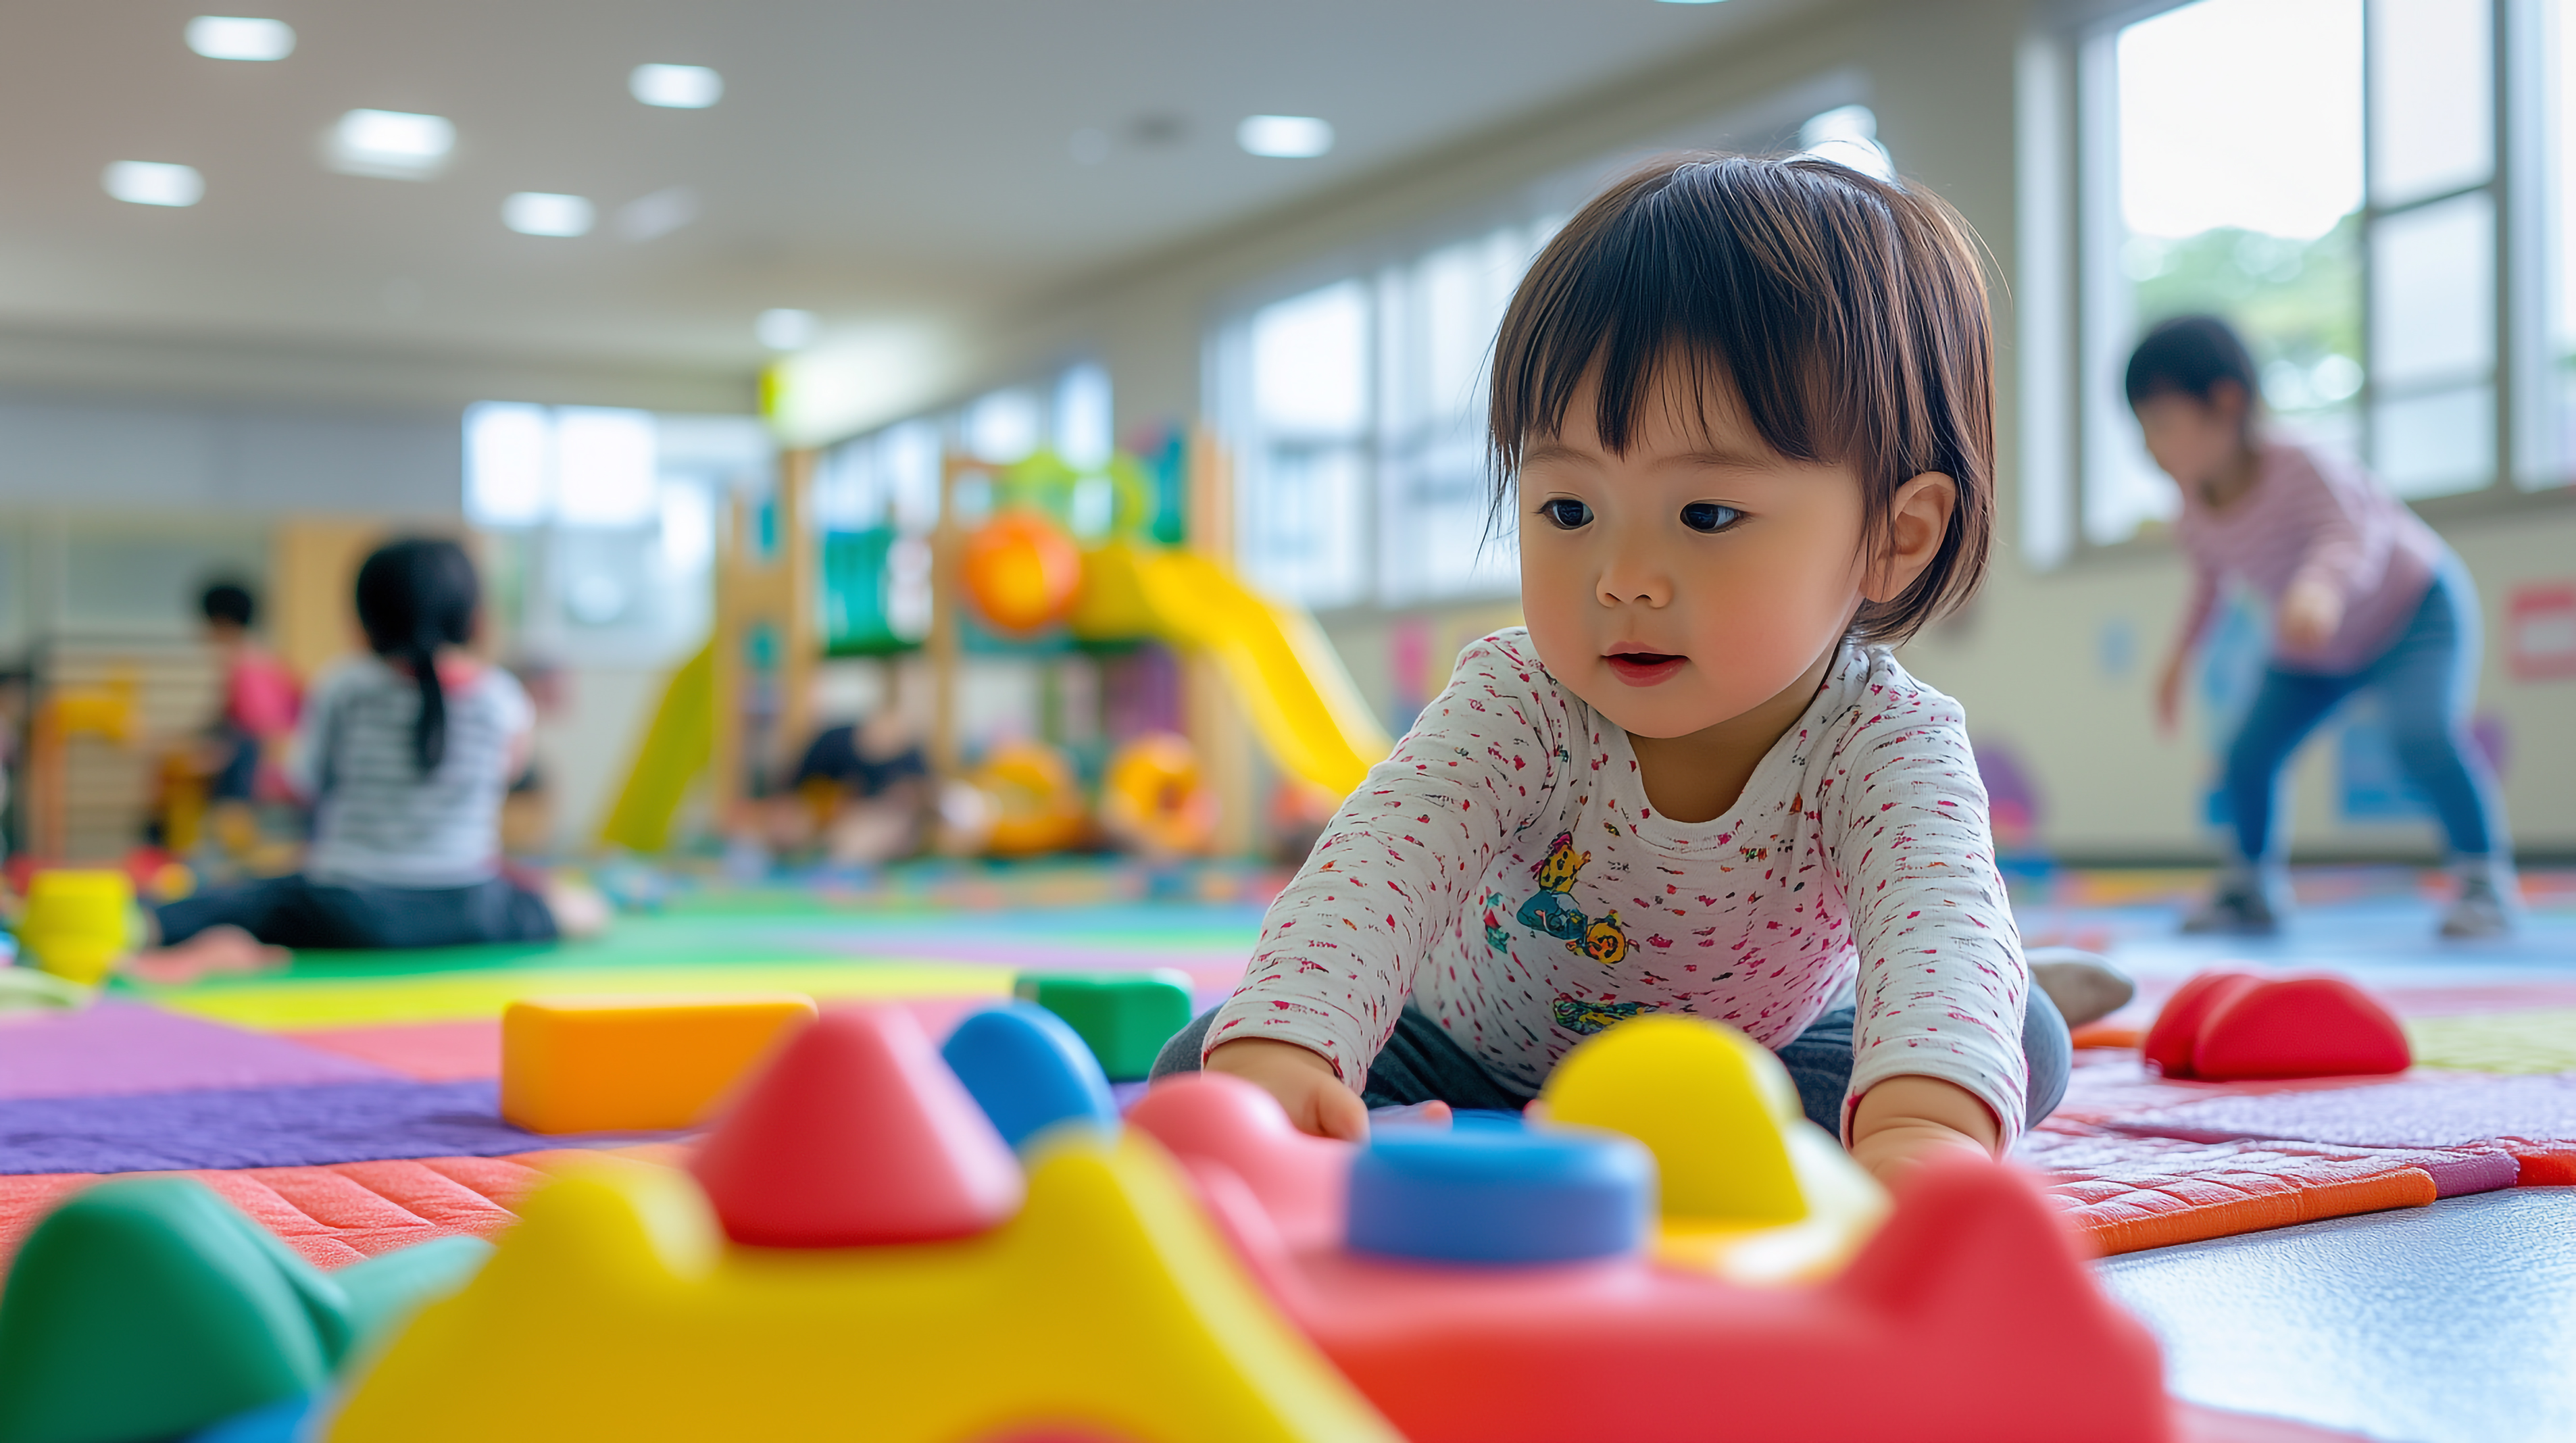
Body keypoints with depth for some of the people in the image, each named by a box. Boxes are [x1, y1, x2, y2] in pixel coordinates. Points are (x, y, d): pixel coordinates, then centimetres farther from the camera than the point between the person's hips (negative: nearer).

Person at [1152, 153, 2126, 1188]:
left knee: (2027, 1046, -17)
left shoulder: (1889, 747, -33)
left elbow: (1941, 922, -51)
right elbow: (1380, 863, -46)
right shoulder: (1516, 708, -31)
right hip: (1469, 1061, -1)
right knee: (1200, 1072, -17)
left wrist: (1925, 1121, -75)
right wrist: (1274, 1058, -67)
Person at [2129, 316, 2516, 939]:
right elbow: (2210, 573, 8)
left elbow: (2355, 537, -50)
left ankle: (2484, 878, -13)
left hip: (2416, 609, -6)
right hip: (2314, 652, 6)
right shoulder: (2197, 502, -14)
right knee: (2248, 755, -4)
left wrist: (2321, 584, -72)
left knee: (2425, 732, -30)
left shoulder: (2301, 469, -34)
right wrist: (2180, 655, 14)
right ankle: (2251, 886, 20)